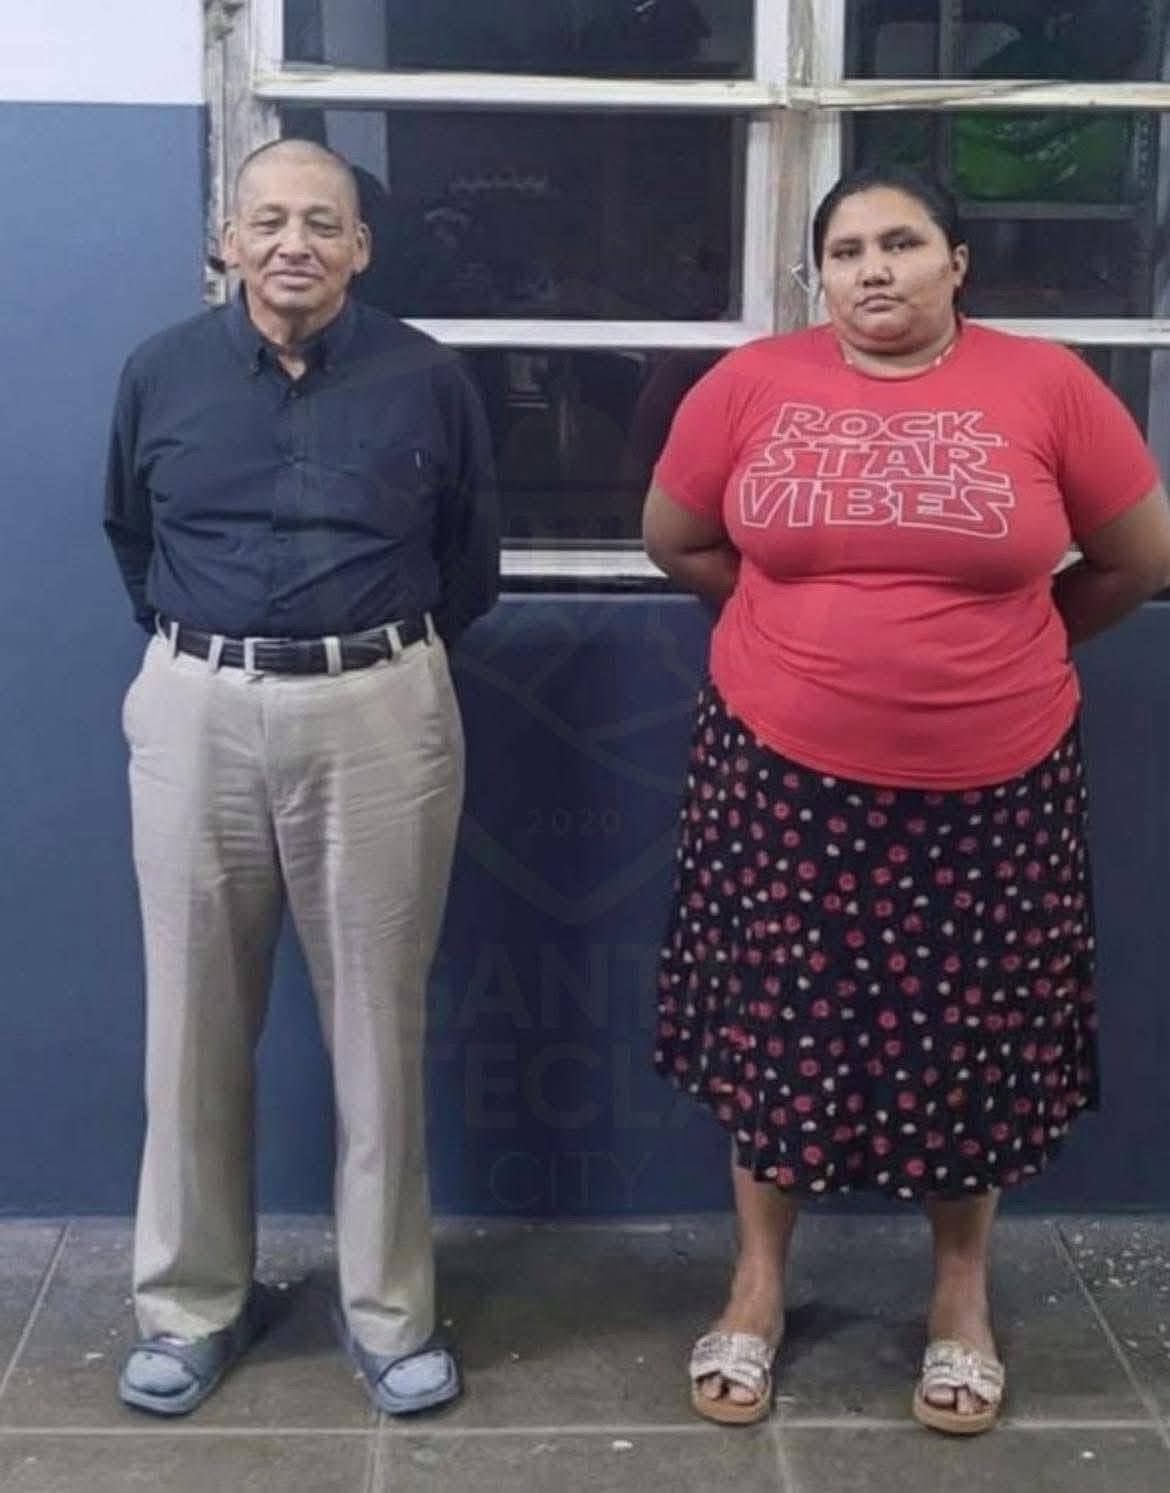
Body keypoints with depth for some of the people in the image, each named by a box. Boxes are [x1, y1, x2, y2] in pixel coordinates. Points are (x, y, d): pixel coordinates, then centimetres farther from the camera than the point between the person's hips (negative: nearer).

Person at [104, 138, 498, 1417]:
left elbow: (470, 556, 11)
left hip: (379, 716, -1)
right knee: (197, 1021, 8)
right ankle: (193, 1299, 25)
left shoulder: (426, 380, 0)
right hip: (199, 713, 2)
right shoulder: (161, 373, 4)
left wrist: (389, 652, 10)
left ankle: (389, 1308, 21)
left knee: (378, 1021, 6)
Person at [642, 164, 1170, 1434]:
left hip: (988, 788, 0)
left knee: (971, 1043, 11)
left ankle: (961, 1299, 33)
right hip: (787, 777, 1)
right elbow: (676, 543, 10)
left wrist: (1005, 646, 12)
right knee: (776, 1030, 11)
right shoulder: (750, 385, -3)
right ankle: (758, 1289, 30)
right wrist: (808, 626, 10)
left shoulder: (1045, 386, -6)